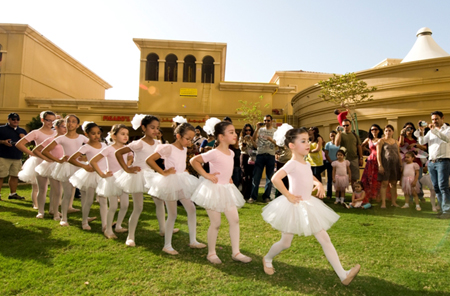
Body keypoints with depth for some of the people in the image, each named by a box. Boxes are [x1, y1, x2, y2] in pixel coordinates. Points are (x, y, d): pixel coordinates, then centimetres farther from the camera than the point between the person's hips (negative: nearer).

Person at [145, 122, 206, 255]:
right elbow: (149, 160, -21)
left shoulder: (184, 149, 7)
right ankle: (167, 245, 14)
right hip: (170, 183, -8)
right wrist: (163, 172, -19)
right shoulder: (169, 148, -15)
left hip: (182, 183, 8)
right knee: (172, 215, 0)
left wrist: (184, 171, 5)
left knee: (191, 209, 7)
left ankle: (193, 241, 19)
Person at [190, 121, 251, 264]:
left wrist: (229, 177, 9)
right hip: (214, 189, -7)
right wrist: (206, 175, -19)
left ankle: (236, 252, 19)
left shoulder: (231, 153, 4)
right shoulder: (214, 153, -19)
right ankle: (211, 253, 22)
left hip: (227, 190, 8)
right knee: (215, 223, 2)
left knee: (235, 220, 7)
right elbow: (194, 161, -16)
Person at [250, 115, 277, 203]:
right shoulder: (260, 130, 12)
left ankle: (266, 196, 15)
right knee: (256, 176, -2)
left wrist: (271, 140, -13)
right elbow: (254, 139, -2)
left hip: (271, 155, 0)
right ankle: (253, 196, 3)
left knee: (269, 177, 5)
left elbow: (278, 144, 4)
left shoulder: (275, 131, 11)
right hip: (260, 154, 0)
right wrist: (257, 128, -8)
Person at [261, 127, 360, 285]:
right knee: (285, 243, 8)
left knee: (325, 239, 2)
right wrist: (288, 196, -24)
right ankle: (267, 259, 36)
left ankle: (343, 275, 4)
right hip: (294, 207, -7)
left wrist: (319, 184, 8)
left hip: (308, 206, 7)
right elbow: (275, 178, -32)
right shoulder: (292, 164, -18)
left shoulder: (306, 164, 6)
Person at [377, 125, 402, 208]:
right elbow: (378, 154, -5)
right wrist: (380, 165, -13)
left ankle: (393, 202, 13)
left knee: (393, 183, 6)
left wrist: (401, 165, 10)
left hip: (395, 164, 5)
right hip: (385, 163, -5)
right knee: (384, 183, -7)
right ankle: (383, 203, -6)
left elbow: (399, 154, 18)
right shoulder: (381, 141, 2)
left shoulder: (396, 142, 16)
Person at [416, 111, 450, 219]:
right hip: (431, 162, 6)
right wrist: (421, 131, -10)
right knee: (436, 187, 6)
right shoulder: (430, 132, 18)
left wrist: (434, 130, -25)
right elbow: (422, 142, 5)